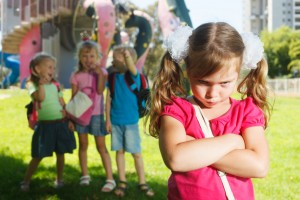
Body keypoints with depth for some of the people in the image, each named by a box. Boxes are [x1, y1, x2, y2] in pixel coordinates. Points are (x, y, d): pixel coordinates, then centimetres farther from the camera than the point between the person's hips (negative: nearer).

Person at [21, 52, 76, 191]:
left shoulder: (55, 85, 8)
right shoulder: (32, 84, -4)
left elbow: (63, 104, 12)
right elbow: (40, 98, -23)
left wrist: (69, 120, 7)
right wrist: (41, 83, -21)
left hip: (61, 123, 4)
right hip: (45, 125, -4)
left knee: (60, 153, 9)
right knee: (38, 156, 1)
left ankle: (59, 179, 24)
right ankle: (26, 181, 13)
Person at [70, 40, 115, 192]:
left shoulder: (101, 72, -2)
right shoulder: (76, 76, 1)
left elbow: (100, 91, -16)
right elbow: (73, 98, 2)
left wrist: (99, 74, -20)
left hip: (96, 114, -2)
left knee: (101, 146, -1)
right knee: (83, 145, 10)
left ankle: (110, 179, 1)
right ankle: (85, 175, 23)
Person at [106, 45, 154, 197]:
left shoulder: (133, 75, -9)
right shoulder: (112, 77, 1)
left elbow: (132, 68, -33)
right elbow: (108, 99, 4)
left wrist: (128, 56, -53)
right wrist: (108, 120, 1)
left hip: (131, 121, -3)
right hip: (116, 121, 3)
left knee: (136, 153, 3)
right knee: (119, 151, 11)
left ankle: (142, 183, 14)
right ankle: (122, 182, 21)